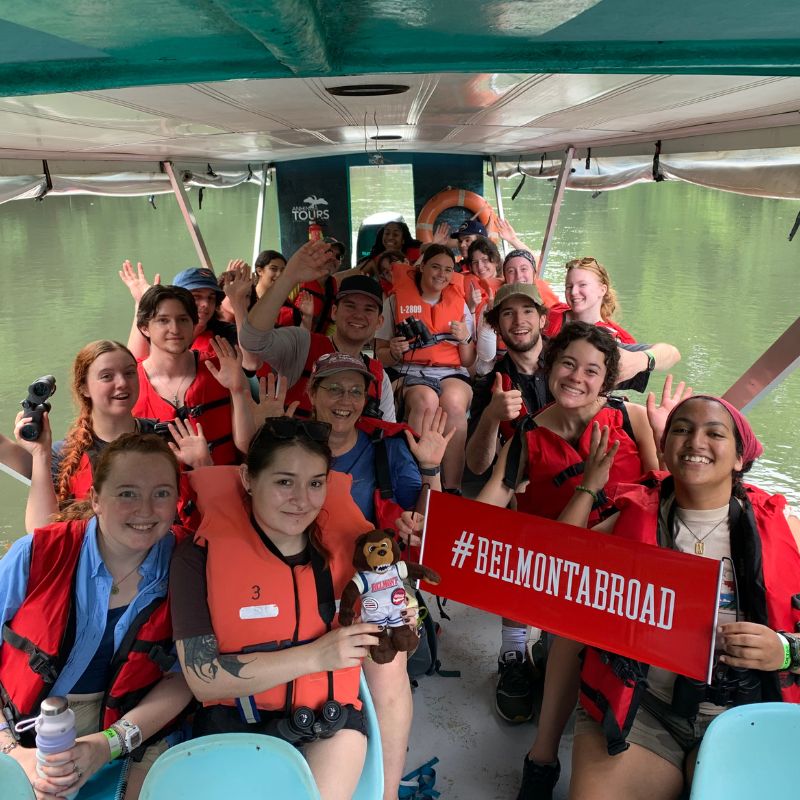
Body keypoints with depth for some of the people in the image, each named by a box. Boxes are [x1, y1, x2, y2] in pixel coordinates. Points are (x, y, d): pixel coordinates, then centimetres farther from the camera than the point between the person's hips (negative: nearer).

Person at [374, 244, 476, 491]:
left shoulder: (459, 303, 15)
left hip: (452, 373, 1)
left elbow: (468, 361, 16)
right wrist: (394, 352, -13)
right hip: (412, 374, -1)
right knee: (426, 400, -37)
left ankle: (453, 487, -34)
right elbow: (381, 356, 9)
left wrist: (465, 339, -5)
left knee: (453, 401, -35)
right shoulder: (396, 301, 9)